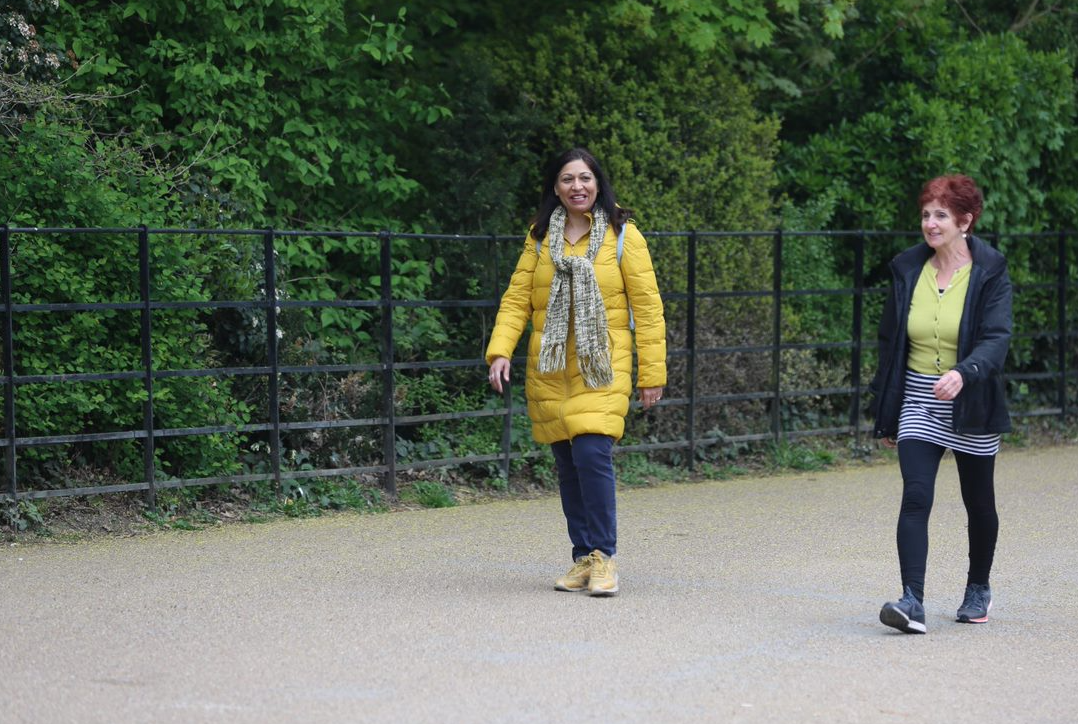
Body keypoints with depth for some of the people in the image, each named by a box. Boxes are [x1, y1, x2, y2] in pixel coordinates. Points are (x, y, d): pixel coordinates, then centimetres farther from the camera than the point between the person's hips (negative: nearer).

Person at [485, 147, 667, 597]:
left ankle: (604, 558, -7)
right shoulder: (540, 237, 10)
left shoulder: (622, 235, 0)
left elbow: (647, 307, 0)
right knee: (568, 465, 5)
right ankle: (583, 558, 15)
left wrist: (652, 373, -3)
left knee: (592, 455, -17)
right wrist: (500, 351, -8)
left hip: (602, 370, -3)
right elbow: (517, 298, 7)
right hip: (550, 372, 3)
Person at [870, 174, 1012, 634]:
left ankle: (978, 588, 35)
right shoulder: (907, 269, 3)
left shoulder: (990, 272, -7)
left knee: (978, 502, 13)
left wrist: (963, 373, -38)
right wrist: (885, 415, 10)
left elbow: (996, 338, -18)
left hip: (971, 406, -2)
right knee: (915, 497, -14)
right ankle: (912, 601, -21)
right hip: (918, 402, 2)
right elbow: (889, 342, 9)